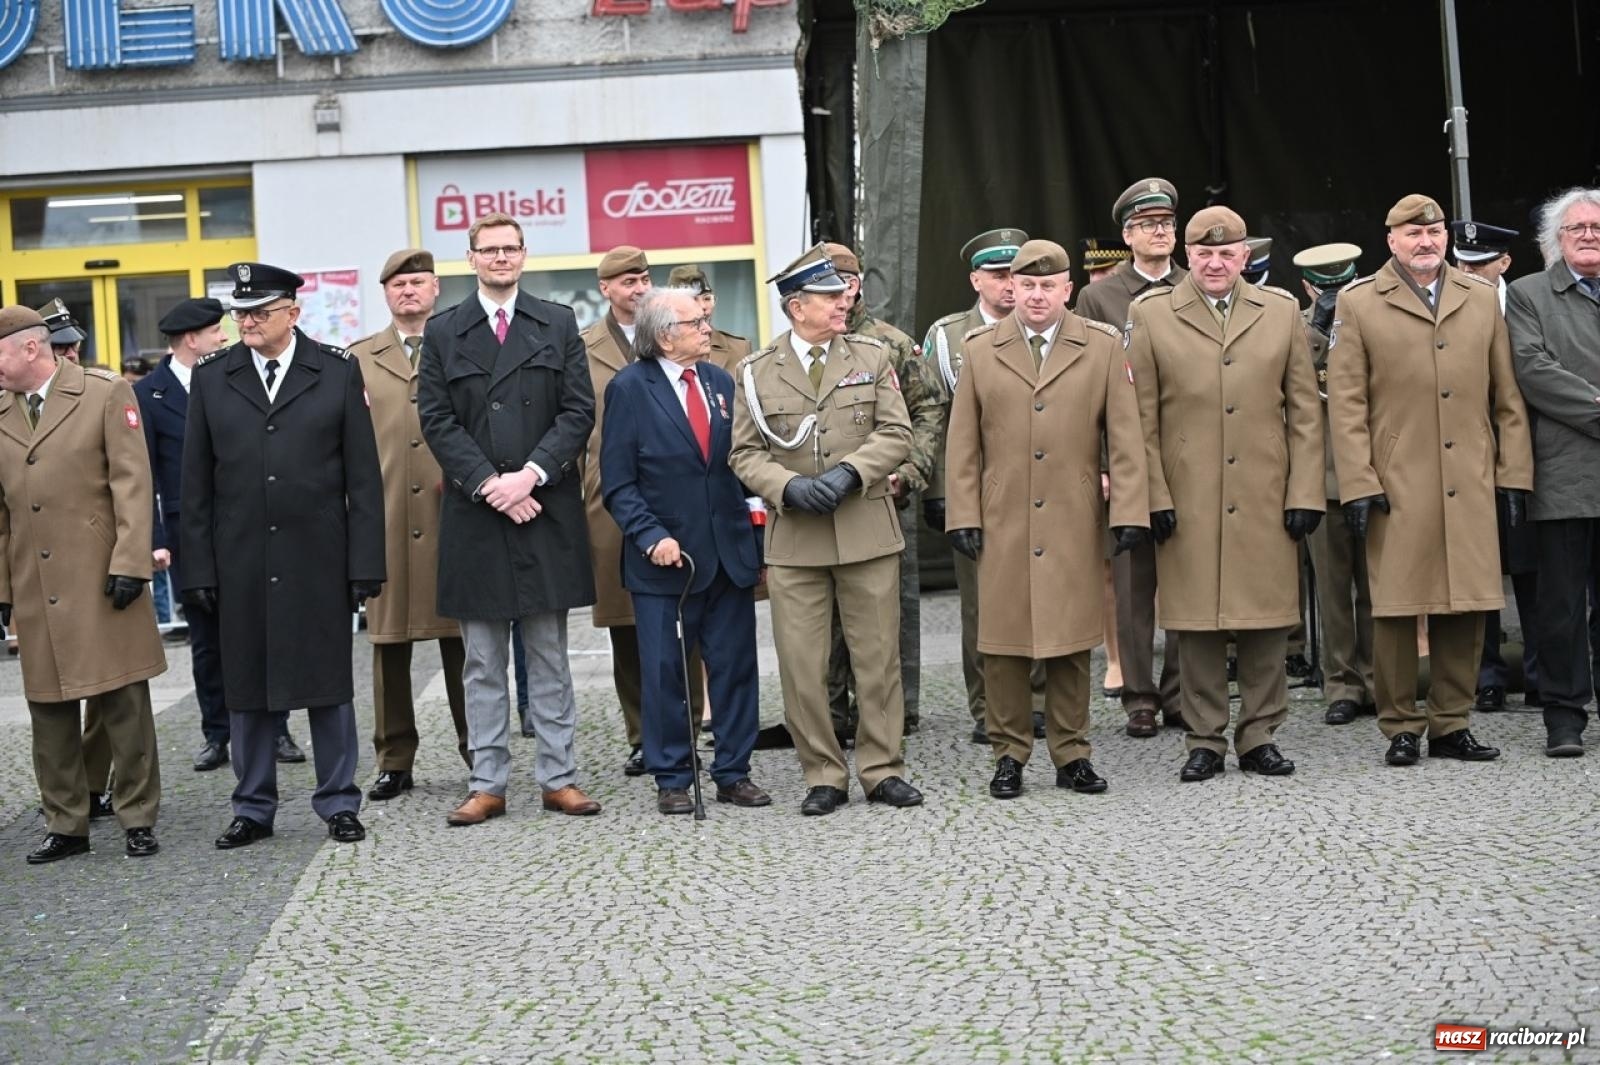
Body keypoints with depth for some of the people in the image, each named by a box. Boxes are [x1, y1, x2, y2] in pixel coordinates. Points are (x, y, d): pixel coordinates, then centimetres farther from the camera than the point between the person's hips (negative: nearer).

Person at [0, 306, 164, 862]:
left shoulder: (107, 394, -1)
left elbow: (132, 482, -6)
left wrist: (130, 563, -13)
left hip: (102, 583, -4)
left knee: (124, 705, 1)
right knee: (49, 710, 8)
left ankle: (138, 819, 12)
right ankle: (65, 825, 19)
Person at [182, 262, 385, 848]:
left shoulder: (338, 370, 1)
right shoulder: (211, 376, 5)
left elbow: (362, 475, 0)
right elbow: (196, 483, 5)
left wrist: (364, 563, -5)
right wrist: (198, 570, 0)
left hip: (319, 558, -1)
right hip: (240, 563, 2)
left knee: (329, 682, 6)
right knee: (246, 687, 8)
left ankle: (338, 803, 18)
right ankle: (253, 809, 21)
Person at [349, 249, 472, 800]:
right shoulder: (360, 358, 12)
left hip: (454, 515, -1)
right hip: (387, 521, 2)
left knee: (462, 641, 3)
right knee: (388, 642, 5)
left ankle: (478, 752, 14)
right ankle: (394, 760, 15)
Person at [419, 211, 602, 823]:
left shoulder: (558, 325, 8)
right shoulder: (442, 332, 8)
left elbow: (579, 411, 1)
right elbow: (437, 421, 0)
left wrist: (532, 474, -12)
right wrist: (489, 485, -11)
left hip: (546, 509, 0)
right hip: (474, 514, 0)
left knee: (549, 656, 6)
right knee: (483, 662, 5)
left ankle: (558, 779, 12)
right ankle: (487, 784, 11)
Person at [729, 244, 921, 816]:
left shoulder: (871, 357, 7)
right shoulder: (756, 371, 4)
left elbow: (896, 434, 2)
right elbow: (744, 454, 3)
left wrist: (849, 473, -14)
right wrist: (787, 486, -14)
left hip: (868, 530, 1)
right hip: (794, 539, -1)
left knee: (879, 657, 6)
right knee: (801, 664, 1)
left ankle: (882, 769, 18)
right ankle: (823, 775, 13)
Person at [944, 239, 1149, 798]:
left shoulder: (1102, 347, 5)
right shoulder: (981, 350, 8)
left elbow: (1124, 437, 2)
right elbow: (963, 444, 7)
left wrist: (1129, 512, -5)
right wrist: (963, 516, 0)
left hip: (1074, 524, 0)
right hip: (1002, 523, 1)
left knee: (1071, 640, 5)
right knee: (1002, 640, 2)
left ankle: (1071, 754, 16)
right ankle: (1010, 754, 13)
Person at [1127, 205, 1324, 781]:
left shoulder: (1282, 312, 10)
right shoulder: (1150, 314, 4)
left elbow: (1304, 412, 8)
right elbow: (1142, 417, 3)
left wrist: (1304, 494, 1)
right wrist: (1154, 496, -4)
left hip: (1266, 499, 2)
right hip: (1186, 502, -1)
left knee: (1267, 620, 4)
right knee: (1196, 623, 2)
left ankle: (1259, 736, 15)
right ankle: (1205, 740, 13)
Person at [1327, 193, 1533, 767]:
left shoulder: (1482, 299, 13)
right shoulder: (1357, 304, 3)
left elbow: (1507, 398, 14)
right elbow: (1346, 405, -1)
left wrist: (1515, 475, 8)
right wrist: (1358, 484, -8)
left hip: (1470, 485, 3)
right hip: (1396, 486, -3)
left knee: (1466, 610, 5)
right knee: (1397, 610, 0)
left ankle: (1451, 724, 17)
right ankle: (1401, 727, 11)